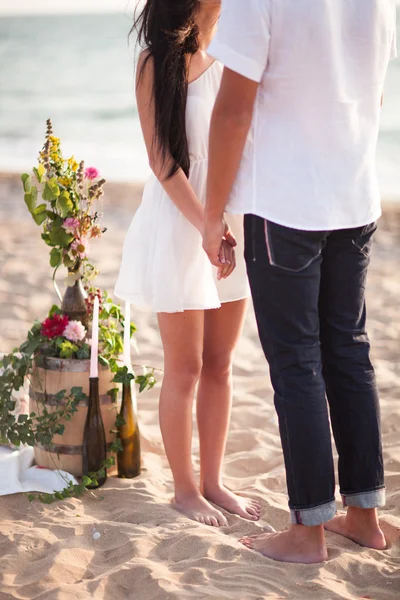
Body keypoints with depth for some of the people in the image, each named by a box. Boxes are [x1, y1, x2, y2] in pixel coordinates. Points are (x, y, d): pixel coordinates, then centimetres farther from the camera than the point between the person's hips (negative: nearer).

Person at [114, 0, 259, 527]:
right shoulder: (157, 64, -7)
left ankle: (213, 481, 21)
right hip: (179, 223, -6)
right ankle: (185, 488, 15)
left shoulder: (224, 62, 10)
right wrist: (207, 227, -21)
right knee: (185, 369, 2)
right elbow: (162, 159, -13)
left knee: (220, 364, 10)